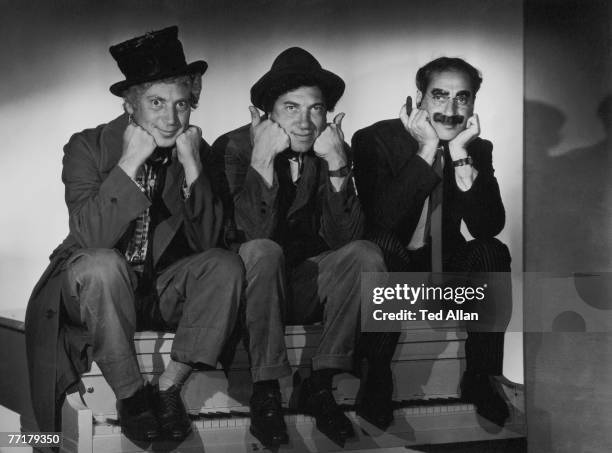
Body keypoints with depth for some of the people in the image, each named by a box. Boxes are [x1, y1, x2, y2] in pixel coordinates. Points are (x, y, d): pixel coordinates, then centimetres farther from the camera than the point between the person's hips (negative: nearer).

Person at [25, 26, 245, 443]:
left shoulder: (197, 151, -1)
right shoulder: (87, 147, -10)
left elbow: (207, 242, -8)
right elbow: (89, 238, -24)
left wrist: (192, 166, -19)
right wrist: (130, 162, -27)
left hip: (162, 292, 3)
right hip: (92, 292, -3)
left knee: (226, 266, -23)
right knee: (102, 264, -36)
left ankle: (170, 388, -16)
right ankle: (130, 394, -19)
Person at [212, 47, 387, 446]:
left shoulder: (335, 152, 0)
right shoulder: (233, 148, -10)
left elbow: (344, 239, -13)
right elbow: (255, 234, -24)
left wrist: (337, 166, -22)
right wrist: (262, 159, -30)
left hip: (307, 286, 4)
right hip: (248, 288, -3)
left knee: (366, 255, -21)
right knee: (263, 251, -34)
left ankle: (320, 385, -13)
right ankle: (266, 391, -23)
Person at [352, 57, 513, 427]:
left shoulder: (478, 149, 0)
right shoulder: (376, 140, -11)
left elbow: (490, 227, -15)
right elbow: (381, 219, -26)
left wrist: (460, 155, -23)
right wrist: (426, 151, -28)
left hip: (444, 268, 3)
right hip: (385, 271, -3)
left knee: (493, 253, -24)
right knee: (386, 241, -34)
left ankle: (480, 378, -10)